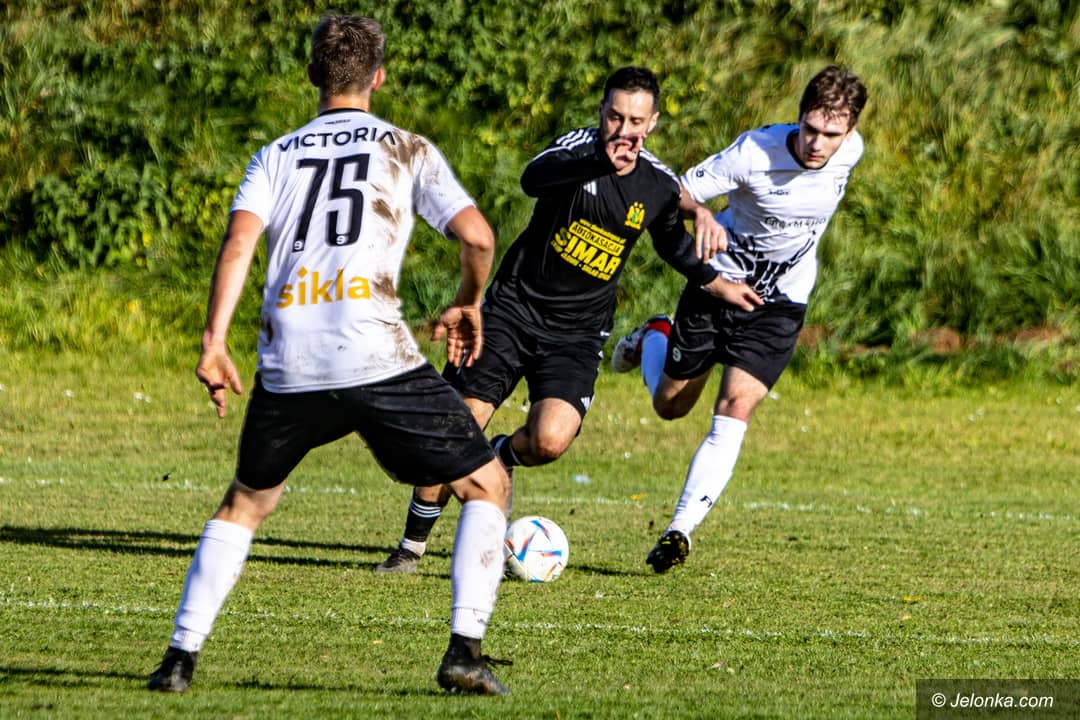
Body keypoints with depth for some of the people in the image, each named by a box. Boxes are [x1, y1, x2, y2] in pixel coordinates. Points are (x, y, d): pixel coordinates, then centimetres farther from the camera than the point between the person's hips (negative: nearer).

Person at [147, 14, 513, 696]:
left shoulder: (275, 155, 17)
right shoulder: (406, 148, 12)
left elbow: (239, 239, 0)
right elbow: (477, 236, 2)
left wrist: (213, 341, -3)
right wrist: (469, 305, 20)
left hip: (288, 369, 3)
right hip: (378, 358, -3)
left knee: (244, 504, 25)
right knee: (487, 485, 11)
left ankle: (182, 657, 14)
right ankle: (466, 647, -4)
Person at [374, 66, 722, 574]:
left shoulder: (660, 186, -2)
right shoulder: (578, 147, -14)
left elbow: (673, 242, 22)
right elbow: (533, 179, -40)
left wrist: (712, 278, 8)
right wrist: (602, 163, -55)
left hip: (578, 333, 2)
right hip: (514, 307, -2)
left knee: (550, 440, -22)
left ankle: (501, 457, 14)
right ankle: (411, 548, 14)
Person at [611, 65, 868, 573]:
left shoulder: (850, 151, -15)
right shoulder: (755, 151, -26)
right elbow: (676, 193, -21)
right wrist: (700, 213, -44)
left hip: (780, 301, 1)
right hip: (720, 282, -1)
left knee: (736, 407, -17)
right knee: (669, 405, 14)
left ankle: (681, 530, -15)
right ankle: (653, 339, 49)